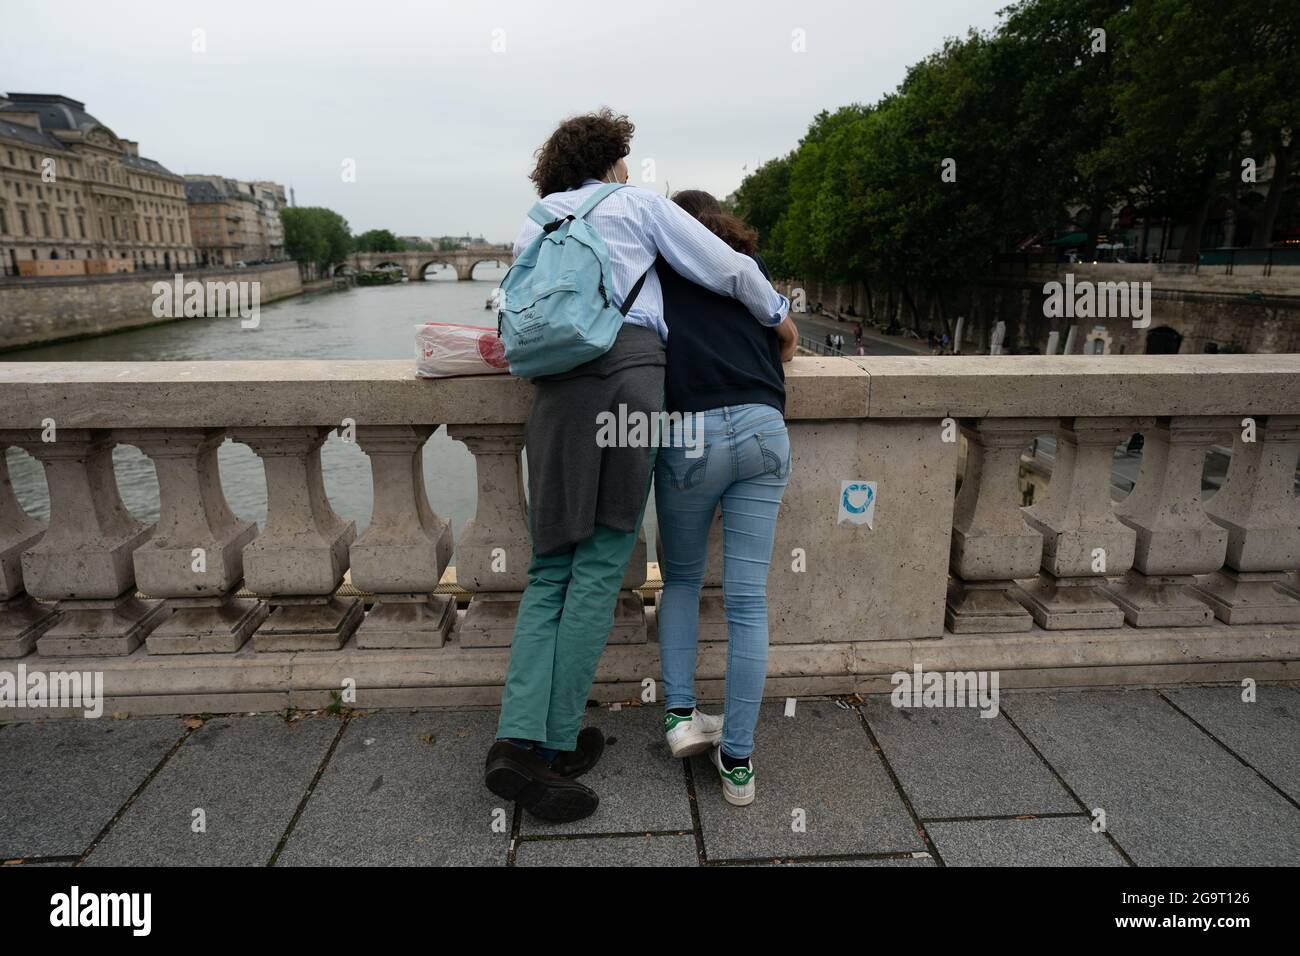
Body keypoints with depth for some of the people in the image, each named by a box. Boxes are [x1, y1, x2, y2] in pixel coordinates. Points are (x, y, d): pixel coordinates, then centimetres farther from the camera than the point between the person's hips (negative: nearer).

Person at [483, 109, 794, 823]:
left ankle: (517, 741, -2)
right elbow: (731, 270, 14)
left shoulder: (531, 227, 29)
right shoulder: (640, 204, 17)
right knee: (599, 567, -3)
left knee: (551, 569, 7)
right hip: (629, 370, -4)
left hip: (555, 390, 4)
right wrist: (778, 318, 30)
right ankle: (556, 749, -1)